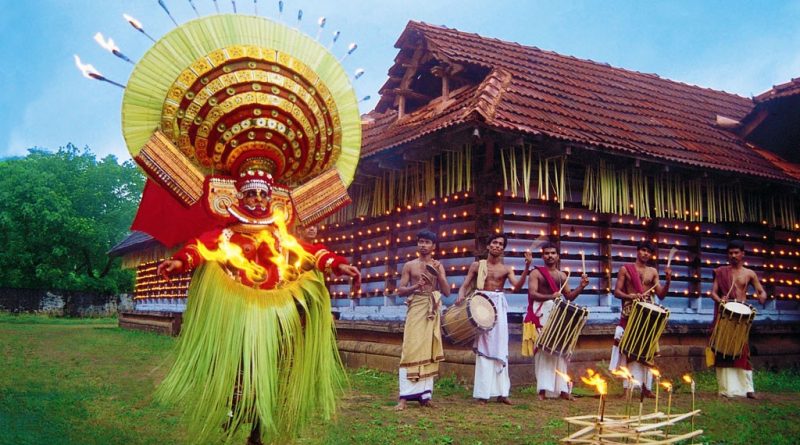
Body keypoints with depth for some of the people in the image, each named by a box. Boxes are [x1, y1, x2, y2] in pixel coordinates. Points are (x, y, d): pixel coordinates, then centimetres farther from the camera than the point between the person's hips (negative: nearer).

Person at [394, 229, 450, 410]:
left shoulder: (438, 266, 11)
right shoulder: (409, 265, 5)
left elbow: (447, 292, 4)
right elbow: (400, 291, 1)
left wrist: (438, 274, -10)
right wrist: (415, 286, -17)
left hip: (433, 311, 3)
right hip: (416, 309, -3)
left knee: (429, 351, 4)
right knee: (412, 350, -10)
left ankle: (424, 394, 10)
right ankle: (404, 396, -11)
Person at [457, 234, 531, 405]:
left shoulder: (507, 269, 8)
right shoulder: (477, 265, 6)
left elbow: (517, 286, -9)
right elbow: (465, 285, 3)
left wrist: (527, 267, -20)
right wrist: (461, 296, -19)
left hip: (499, 307, 2)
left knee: (500, 348, 2)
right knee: (483, 347, -3)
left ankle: (501, 392, 7)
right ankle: (483, 392, -1)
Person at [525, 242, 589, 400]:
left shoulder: (562, 276, 15)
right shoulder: (536, 273, -1)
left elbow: (570, 296, 15)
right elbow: (532, 294, -13)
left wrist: (581, 286, 0)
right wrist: (550, 297, -26)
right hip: (542, 314, -5)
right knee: (544, 350, -8)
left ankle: (561, 388, 6)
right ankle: (543, 389, -7)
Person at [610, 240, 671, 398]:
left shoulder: (653, 272, 11)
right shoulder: (625, 269, 2)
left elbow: (661, 295, 6)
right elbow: (616, 292, -2)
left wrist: (668, 281, -9)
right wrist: (629, 296, -20)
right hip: (630, 313, -3)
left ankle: (646, 386, 9)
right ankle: (628, 386, -2)